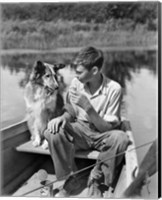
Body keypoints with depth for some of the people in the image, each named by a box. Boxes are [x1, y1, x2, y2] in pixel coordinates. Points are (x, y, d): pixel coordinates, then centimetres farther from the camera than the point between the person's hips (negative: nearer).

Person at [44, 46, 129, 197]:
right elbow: (71, 112, 4)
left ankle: (95, 180, -12)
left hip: (102, 135, -2)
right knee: (54, 132, -28)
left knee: (120, 138, -35)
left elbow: (107, 127, -16)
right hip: (79, 131, 2)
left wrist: (88, 107, -31)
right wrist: (63, 117, -20)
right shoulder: (76, 83, -6)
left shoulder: (113, 88, -17)